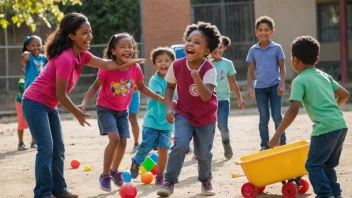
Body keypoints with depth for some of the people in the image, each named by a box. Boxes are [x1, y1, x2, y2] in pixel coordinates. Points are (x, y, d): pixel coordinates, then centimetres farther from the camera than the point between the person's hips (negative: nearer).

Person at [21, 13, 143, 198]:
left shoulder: (81, 54, 1)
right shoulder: (65, 59, -27)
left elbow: (107, 64, 4)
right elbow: (60, 94, -22)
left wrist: (129, 63, -11)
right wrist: (77, 113, -9)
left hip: (49, 105, 10)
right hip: (35, 103, -10)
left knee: (58, 148, 10)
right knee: (46, 148, -12)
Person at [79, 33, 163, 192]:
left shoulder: (135, 68, -11)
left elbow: (142, 88, 6)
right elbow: (95, 86, -14)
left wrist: (161, 98, 2)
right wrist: (84, 103, -26)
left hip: (122, 110, 5)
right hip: (106, 108, -5)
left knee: (123, 142, 5)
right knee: (115, 139, -20)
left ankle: (114, 171, 32)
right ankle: (105, 175, -5)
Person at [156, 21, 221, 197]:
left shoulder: (209, 70, -23)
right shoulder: (177, 65, -14)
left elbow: (206, 96, -34)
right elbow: (170, 86, 3)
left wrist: (197, 78, -48)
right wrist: (169, 108, -9)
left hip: (206, 117, -1)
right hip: (184, 113, 1)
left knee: (204, 153, 7)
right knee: (180, 145, -21)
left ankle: (206, 181, 35)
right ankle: (169, 182, -9)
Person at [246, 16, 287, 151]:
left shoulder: (276, 48, -1)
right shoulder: (253, 50, 3)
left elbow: (282, 67, 2)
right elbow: (251, 70, 8)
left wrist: (281, 84, -7)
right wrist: (250, 88, 1)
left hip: (274, 85, -2)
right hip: (260, 87, 2)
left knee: (277, 116, -2)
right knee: (263, 118, 5)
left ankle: (282, 143, 10)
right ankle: (264, 145, 11)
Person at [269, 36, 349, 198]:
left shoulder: (299, 81, -5)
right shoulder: (324, 75, 16)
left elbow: (293, 111, -15)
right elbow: (345, 95, 21)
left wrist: (277, 135, -13)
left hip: (325, 128, -7)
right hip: (341, 124, 7)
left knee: (314, 165, 2)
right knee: (327, 165, 20)